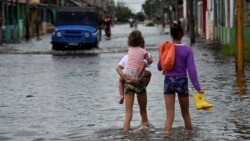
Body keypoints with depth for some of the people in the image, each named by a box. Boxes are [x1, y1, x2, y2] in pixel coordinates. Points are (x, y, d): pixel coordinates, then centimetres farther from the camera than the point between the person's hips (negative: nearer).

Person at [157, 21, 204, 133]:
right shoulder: (187, 50, -9)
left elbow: (160, 67, 4)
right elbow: (191, 70, -14)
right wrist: (197, 87, -13)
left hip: (169, 81, 1)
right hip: (182, 82, -1)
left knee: (170, 114, 0)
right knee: (185, 113, 16)